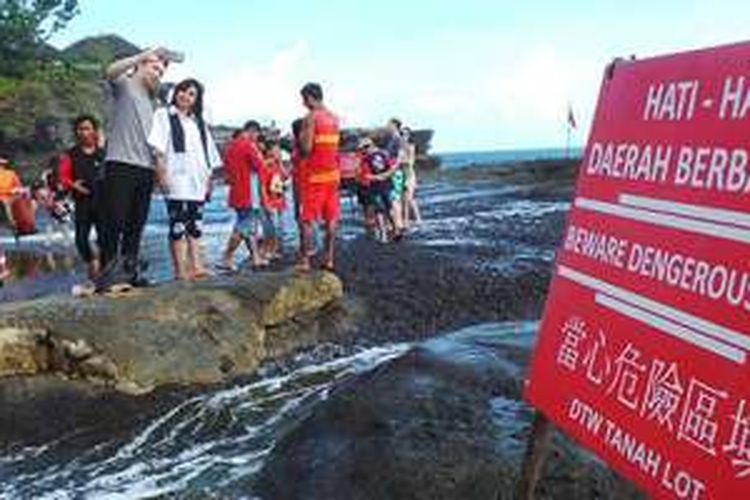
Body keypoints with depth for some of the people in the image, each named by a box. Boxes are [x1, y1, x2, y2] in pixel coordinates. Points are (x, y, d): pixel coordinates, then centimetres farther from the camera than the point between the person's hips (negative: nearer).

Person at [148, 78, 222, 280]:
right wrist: (161, 174, -13)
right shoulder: (163, 115, 8)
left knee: (194, 226, 3)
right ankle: (180, 271, -8)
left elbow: (209, 154, 23)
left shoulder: (199, 123, 25)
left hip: (196, 183, 6)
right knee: (178, 226, -9)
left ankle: (196, 266, 1)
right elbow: (158, 149, -3)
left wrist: (208, 179, 14)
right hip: (176, 182, -5)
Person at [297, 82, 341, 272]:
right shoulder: (334, 118, 12)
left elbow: (306, 148, -18)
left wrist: (300, 138, 3)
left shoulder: (311, 117, -12)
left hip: (314, 174, -7)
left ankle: (304, 261, -1)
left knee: (307, 219, -2)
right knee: (331, 218, 9)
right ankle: (328, 259, 13)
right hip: (332, 173, 7)